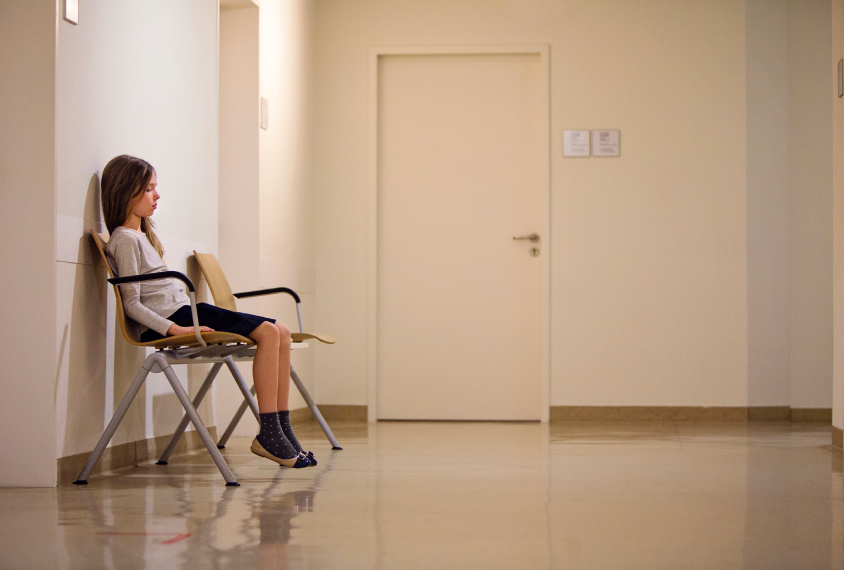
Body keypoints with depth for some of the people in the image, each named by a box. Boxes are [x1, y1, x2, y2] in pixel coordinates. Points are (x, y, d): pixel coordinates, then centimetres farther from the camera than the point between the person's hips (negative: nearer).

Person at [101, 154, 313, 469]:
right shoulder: (124, 240, -6)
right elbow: (132, 304, -14)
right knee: (267, 333, -20)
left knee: (281, 333, 0)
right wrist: (176, 329, -23)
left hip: (184, 314, 10)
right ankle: (269, 434, -21)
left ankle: (282, 428, -6)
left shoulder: (142, 235, 24)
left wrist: (185, 324, 12)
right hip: (168, 319, -10)